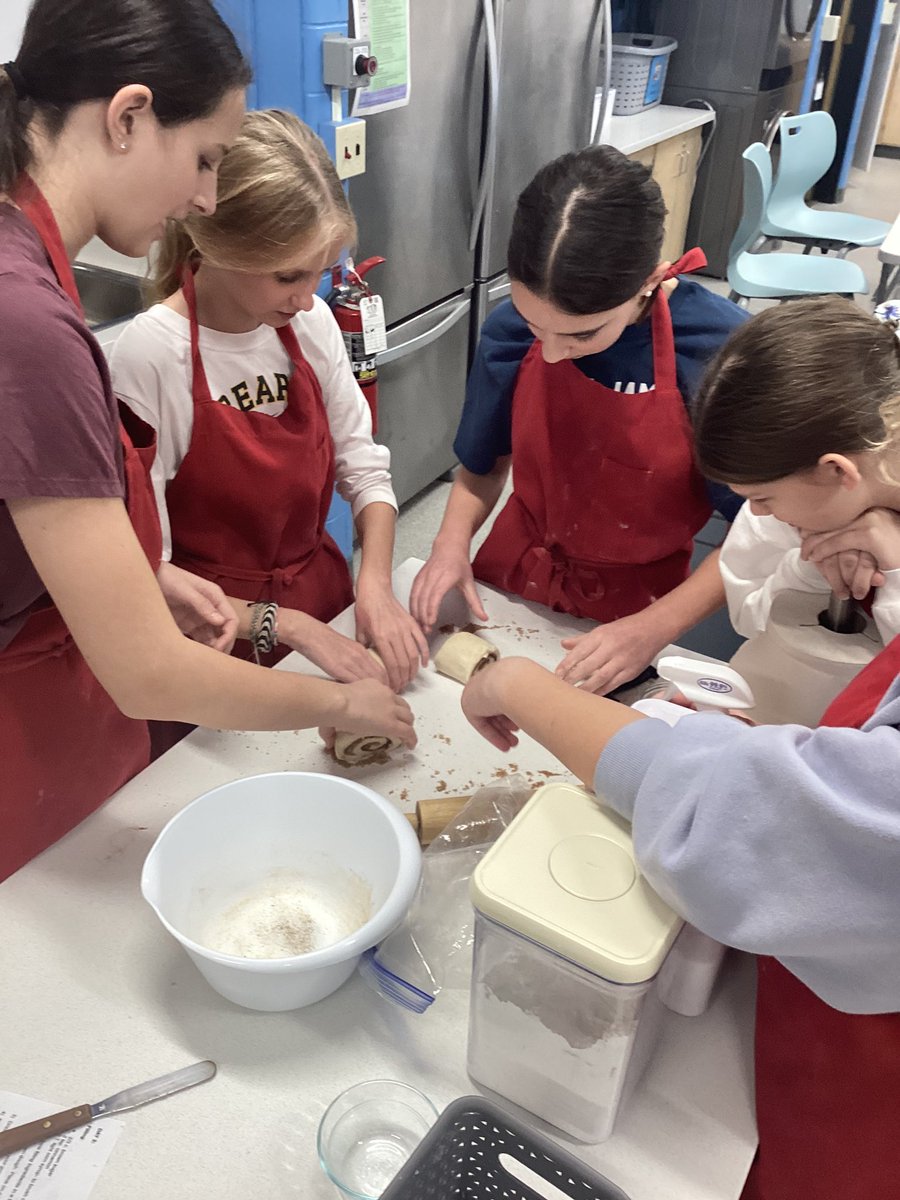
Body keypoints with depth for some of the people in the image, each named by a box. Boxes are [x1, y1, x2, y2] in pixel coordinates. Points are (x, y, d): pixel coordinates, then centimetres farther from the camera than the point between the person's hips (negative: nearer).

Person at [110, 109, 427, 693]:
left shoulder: (311, 322, -5)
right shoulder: (151, 357, -20)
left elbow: (364, 466, 2)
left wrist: (375, 584, -14)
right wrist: (284, 625, -24)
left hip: (324, 606, 4)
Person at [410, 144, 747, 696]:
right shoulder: (511, 330, -18)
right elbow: (483, 468, -2)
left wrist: (656, 628, -25)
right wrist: (453, 540, -19)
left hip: (634, 613, -2)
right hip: (509, 587, 2)